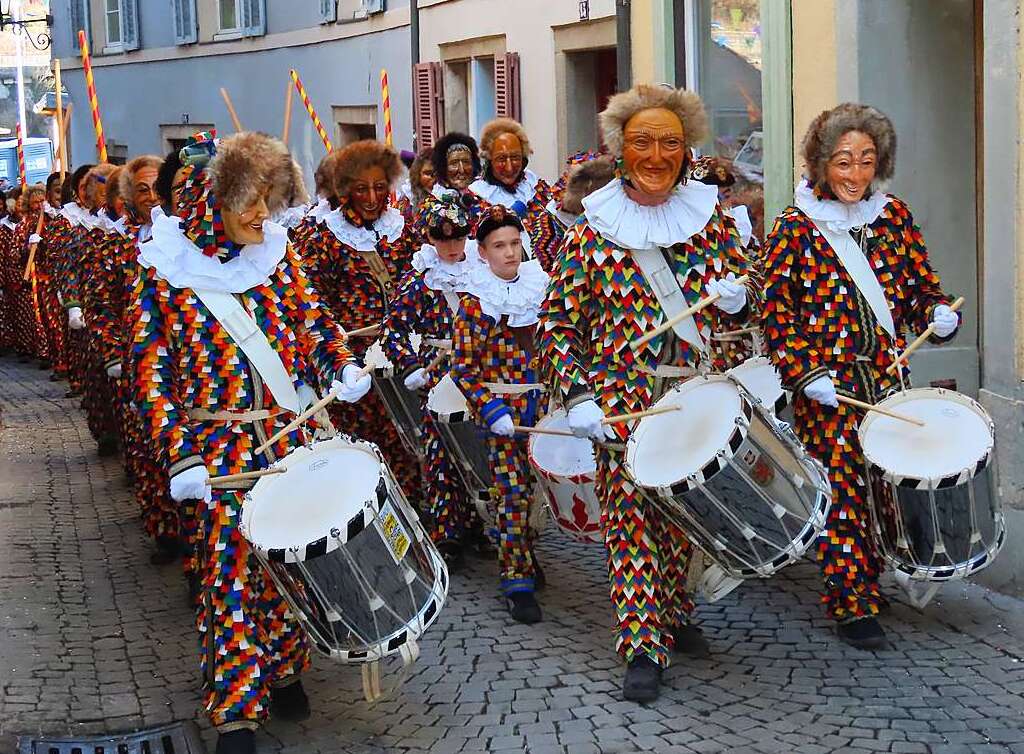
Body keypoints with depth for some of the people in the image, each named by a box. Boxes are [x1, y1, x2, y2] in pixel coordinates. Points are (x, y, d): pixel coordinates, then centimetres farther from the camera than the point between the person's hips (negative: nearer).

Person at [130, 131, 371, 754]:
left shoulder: (276, 251, 3)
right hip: (221, 445, -4)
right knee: (231, 570, -3)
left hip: (293, 433, 4)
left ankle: (284, 670, 31)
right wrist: (180, 457, -15)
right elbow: (152, 371, -8)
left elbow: (312, 321, 11)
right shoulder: (165, 272, -8)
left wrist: (342, 367, -9)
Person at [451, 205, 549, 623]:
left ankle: (530, 557, 29)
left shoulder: (541, 286, 6)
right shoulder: (474, 302, -5)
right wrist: (490, 412, -17)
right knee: (513, 493, -6)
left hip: (545, 402, 4)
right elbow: (463, 368, -7)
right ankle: (518, 582, -1)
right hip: (503, 409, -4)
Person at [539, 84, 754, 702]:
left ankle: (676, 612, 31)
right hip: (623, 400, -2)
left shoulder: (711, 217, 6)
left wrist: (736, 299, -13)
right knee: (630, 513, -5)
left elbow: (742, 299, 11)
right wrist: (578, 396, -10)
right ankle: (643, 647, 1)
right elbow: (559, 321, 0)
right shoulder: (594, 228, -1)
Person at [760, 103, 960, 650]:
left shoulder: (894, 216, 8)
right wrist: (806, 374, -13)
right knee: (843, 489, -4)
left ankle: (867, 580, 24)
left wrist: (938, 313, -8)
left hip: (888, 377, 4)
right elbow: (775, 310, -4)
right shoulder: (795, 226, -3)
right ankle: (852, 604, 4)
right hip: (827, 385, -4)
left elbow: (920, 283, 14)